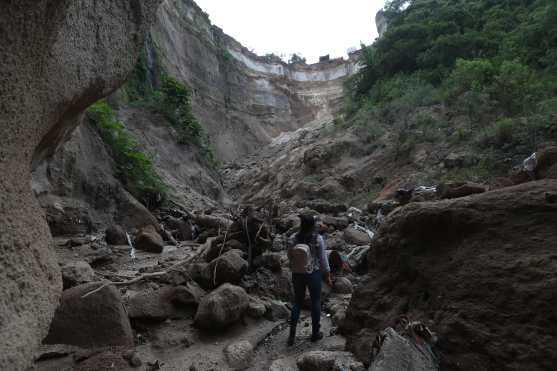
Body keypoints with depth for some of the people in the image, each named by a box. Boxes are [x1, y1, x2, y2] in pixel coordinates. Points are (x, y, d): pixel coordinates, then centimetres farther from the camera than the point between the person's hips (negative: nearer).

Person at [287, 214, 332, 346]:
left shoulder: (293, 238, -9)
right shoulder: (318, 239, -15)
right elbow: (323, 259, -8)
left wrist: (294, 273, 13)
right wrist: (327, 275, 5)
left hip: (298, 274, 3)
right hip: (314, 274, -2)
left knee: (297, 303, 16)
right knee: (315, 303, 16)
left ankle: (292, 335, 15)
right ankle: (315, 333, 28)